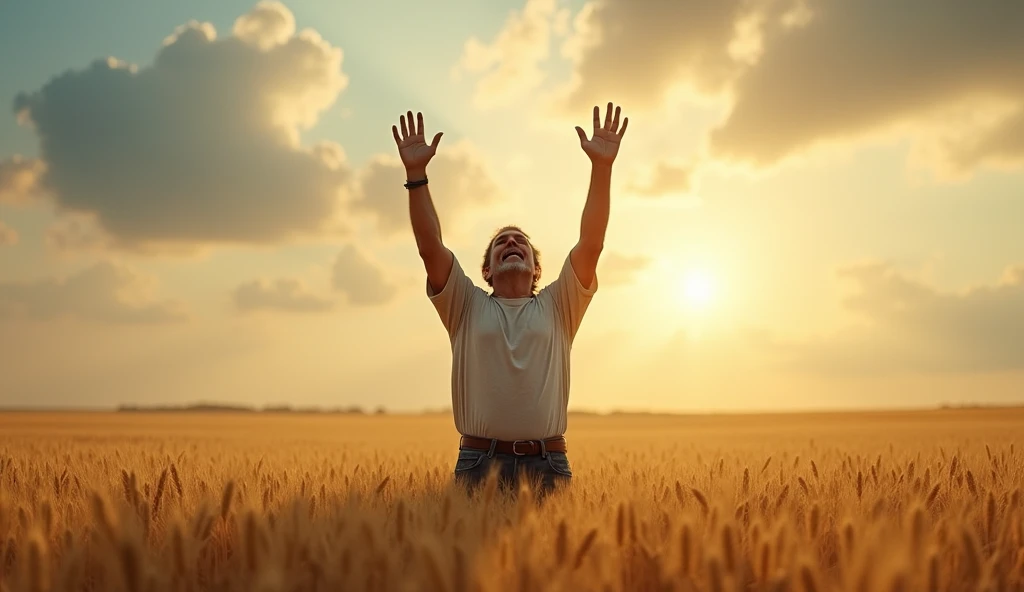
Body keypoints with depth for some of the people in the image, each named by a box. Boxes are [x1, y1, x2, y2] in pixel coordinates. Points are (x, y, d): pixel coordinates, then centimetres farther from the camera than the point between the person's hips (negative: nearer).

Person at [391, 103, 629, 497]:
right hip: (479, 463, 0)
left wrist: (601, 167, -8)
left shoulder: (557, 308, 12)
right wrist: (416, 173, -7)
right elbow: (430, 248, 0)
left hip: (548, 466, 1)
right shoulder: (467, 308, 12)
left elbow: (591, 244, 0)